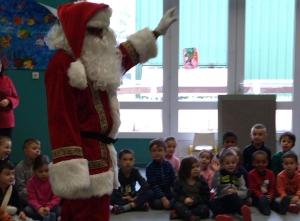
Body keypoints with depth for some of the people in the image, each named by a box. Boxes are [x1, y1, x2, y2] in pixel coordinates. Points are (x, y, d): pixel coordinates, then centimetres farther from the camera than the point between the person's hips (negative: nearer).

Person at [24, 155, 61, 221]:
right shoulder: (31, 181, -4)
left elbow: (56, 197, -9)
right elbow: (32, 199, -9)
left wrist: (48, 207, -27)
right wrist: (39, 208, -29)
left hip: (51, 207, -1)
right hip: (38, 207, 1)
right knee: (26, 210, -30)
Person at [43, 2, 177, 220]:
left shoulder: (97, 60, 14)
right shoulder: (62, 65, -15)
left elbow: (124, 55, 35)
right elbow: (61, 119, -20)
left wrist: (157, 32, 41)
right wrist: (72, 168, -25)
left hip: (98, 154, 10)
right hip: (85, 158, -10)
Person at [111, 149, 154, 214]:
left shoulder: (135, 171, -8)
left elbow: (146, 186, -15)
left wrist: (136, 196, -24)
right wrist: (122, 197, -28)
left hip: (132, 197, 2)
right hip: (121, 198, -2)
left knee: (150, 193, -21)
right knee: (109, 197, -35)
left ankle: (124, 208, -35)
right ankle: (140, 205, -35)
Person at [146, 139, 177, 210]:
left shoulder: (168, 165, 1)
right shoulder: (149, 167, -10)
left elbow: (174, 181, -2)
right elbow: (154, 185, -16)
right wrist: (163, 199, -25)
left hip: (169, 194, 3)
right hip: (156, 196, -3)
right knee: (157, 204, -34)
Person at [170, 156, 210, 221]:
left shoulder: (202, 181, 0)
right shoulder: (179, 181, 2)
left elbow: (206, 197, -5)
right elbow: (177, 196, -3)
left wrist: (194, 201, -20)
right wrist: (184, 199, -25)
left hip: (198, 205, 0)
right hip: (184, 204, 0)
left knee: (205, 209, -30)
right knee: (177, 205, -30)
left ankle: (178, 214, -35)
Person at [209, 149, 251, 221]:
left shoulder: (238, 176, 8)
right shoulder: (220, 174, 4)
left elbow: (244, 193, 5)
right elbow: (214, 186, -14)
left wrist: (236, 192, -14)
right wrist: (216, 172, -26)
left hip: (233, 201, 0)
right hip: (220, 200, 0)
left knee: (232, 196, -32)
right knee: (212, 202, -31)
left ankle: (243, 210, -56)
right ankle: (222, 215, -56)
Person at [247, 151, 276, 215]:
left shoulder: (270, 173, 6)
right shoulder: (251, 174, -7)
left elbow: (272, 187, 3)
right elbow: (253, 189, -11)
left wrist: (270, 196, -19)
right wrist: (262, 196, -28)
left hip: (268, 196, 7)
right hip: (257, 197, -7)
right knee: (262, 199, -40)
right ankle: (265, 209, -60)